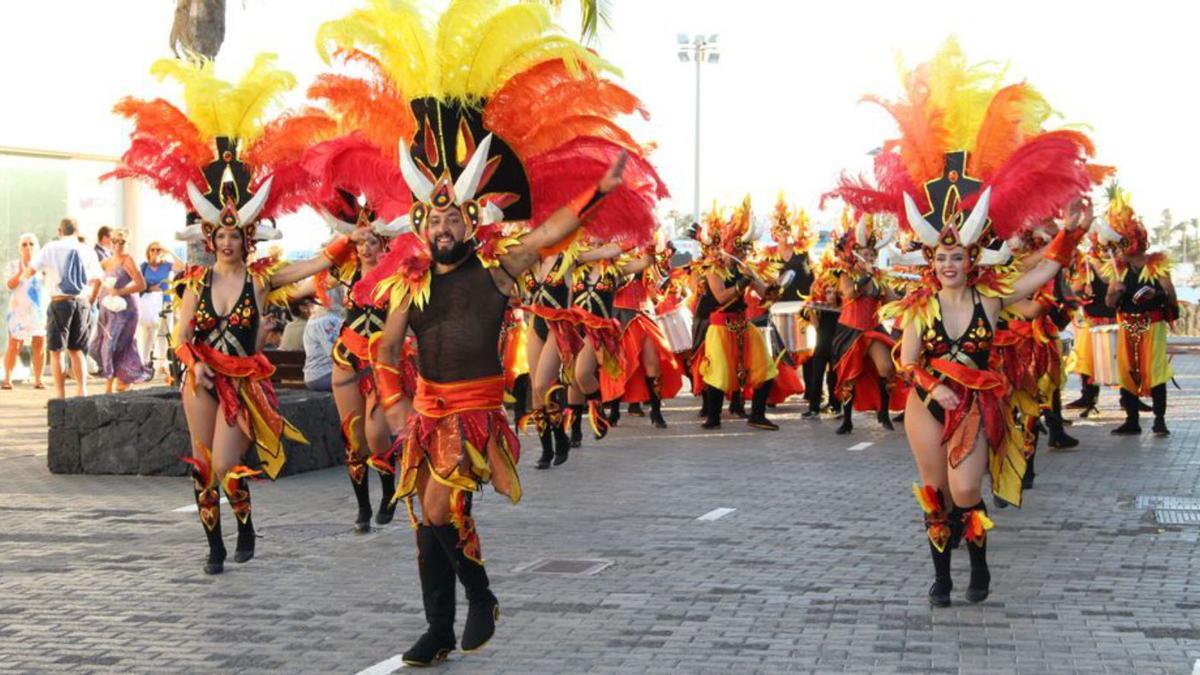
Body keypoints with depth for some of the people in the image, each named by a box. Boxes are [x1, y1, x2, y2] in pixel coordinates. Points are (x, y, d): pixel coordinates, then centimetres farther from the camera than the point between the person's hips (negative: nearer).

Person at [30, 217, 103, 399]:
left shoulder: (51, 248, -2)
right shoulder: (87, 251, 7)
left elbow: (30, 270, -3)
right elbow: (97, 280, 5)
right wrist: (90, 302, 17)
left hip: (60, 301, -3)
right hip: (81, 302, 3)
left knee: (56, 350, 3)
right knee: (76, 349, 15)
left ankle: (60, 395, -1)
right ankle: (82, 391, 9)